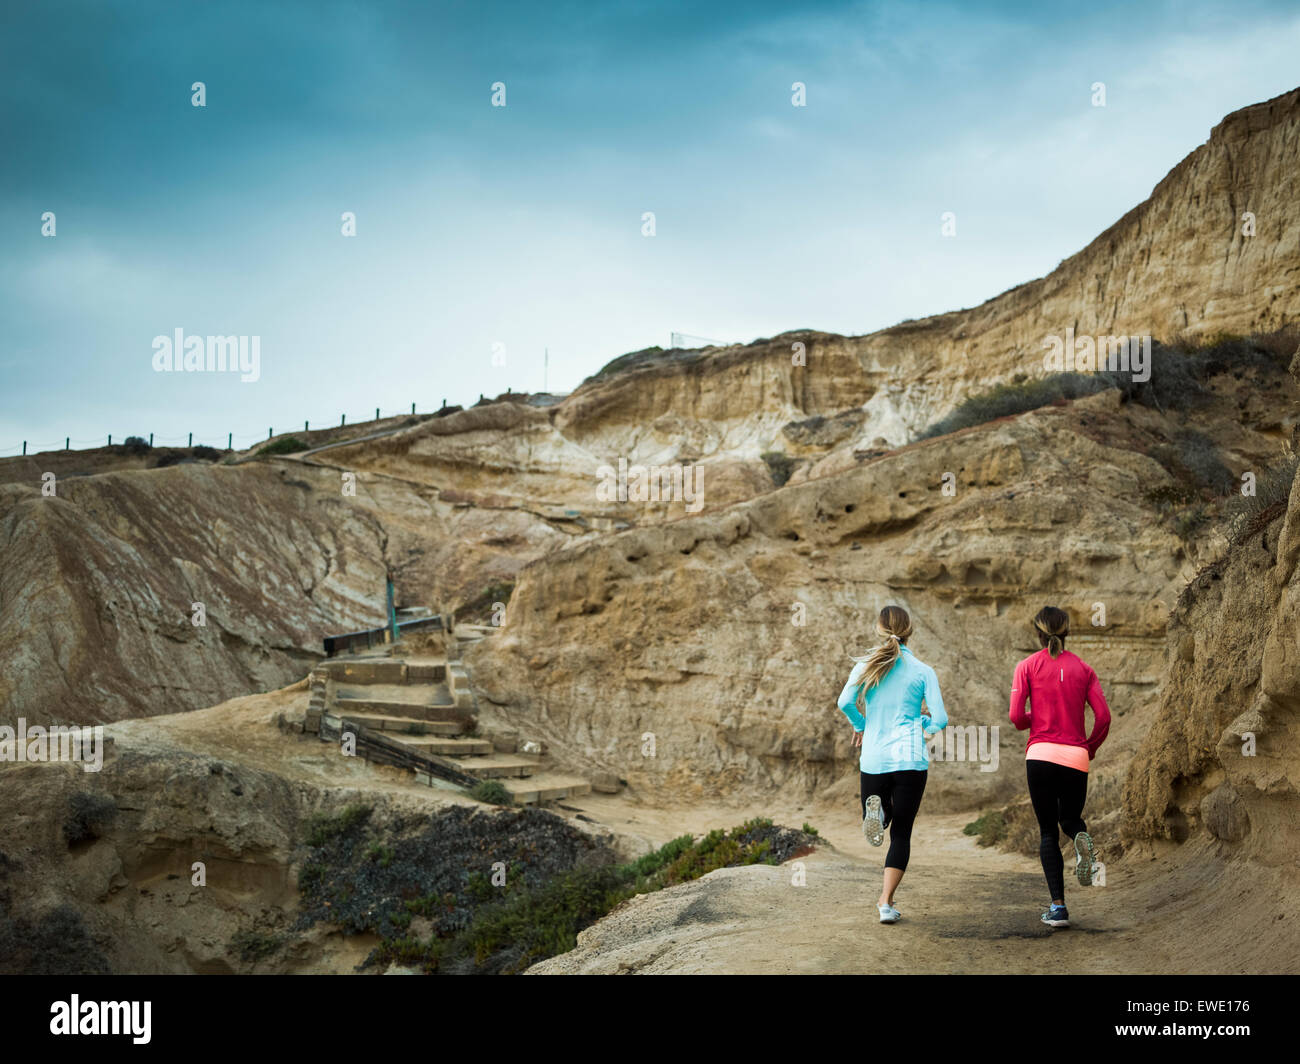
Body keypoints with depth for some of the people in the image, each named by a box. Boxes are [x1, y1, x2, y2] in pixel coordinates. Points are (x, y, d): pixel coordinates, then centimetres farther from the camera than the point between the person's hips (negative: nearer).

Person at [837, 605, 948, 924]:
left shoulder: (866, 666, 3)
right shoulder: (923, 671, 0)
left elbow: (845, 701, -11)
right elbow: (940, 719, -4)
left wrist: (861, 725, 8)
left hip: (873, 758, 1)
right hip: (911, 760, -1)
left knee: (879, 824, 21)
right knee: (901, 834, 6)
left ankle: (877, 811, -16)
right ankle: (886, 902, -4)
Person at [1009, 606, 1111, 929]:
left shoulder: (1027, 666, 1)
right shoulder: (1083, 668, 7)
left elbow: (1017, 717, -6)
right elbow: (1103, 717, -1)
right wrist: (1089, 748, 14)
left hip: (1041, 754, -2)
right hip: (1076, 757, 2)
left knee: (1048, 832, 6)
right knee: (1070, 818, 23)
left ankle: (1058, 906, -3)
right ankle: (1081, 838, -15)